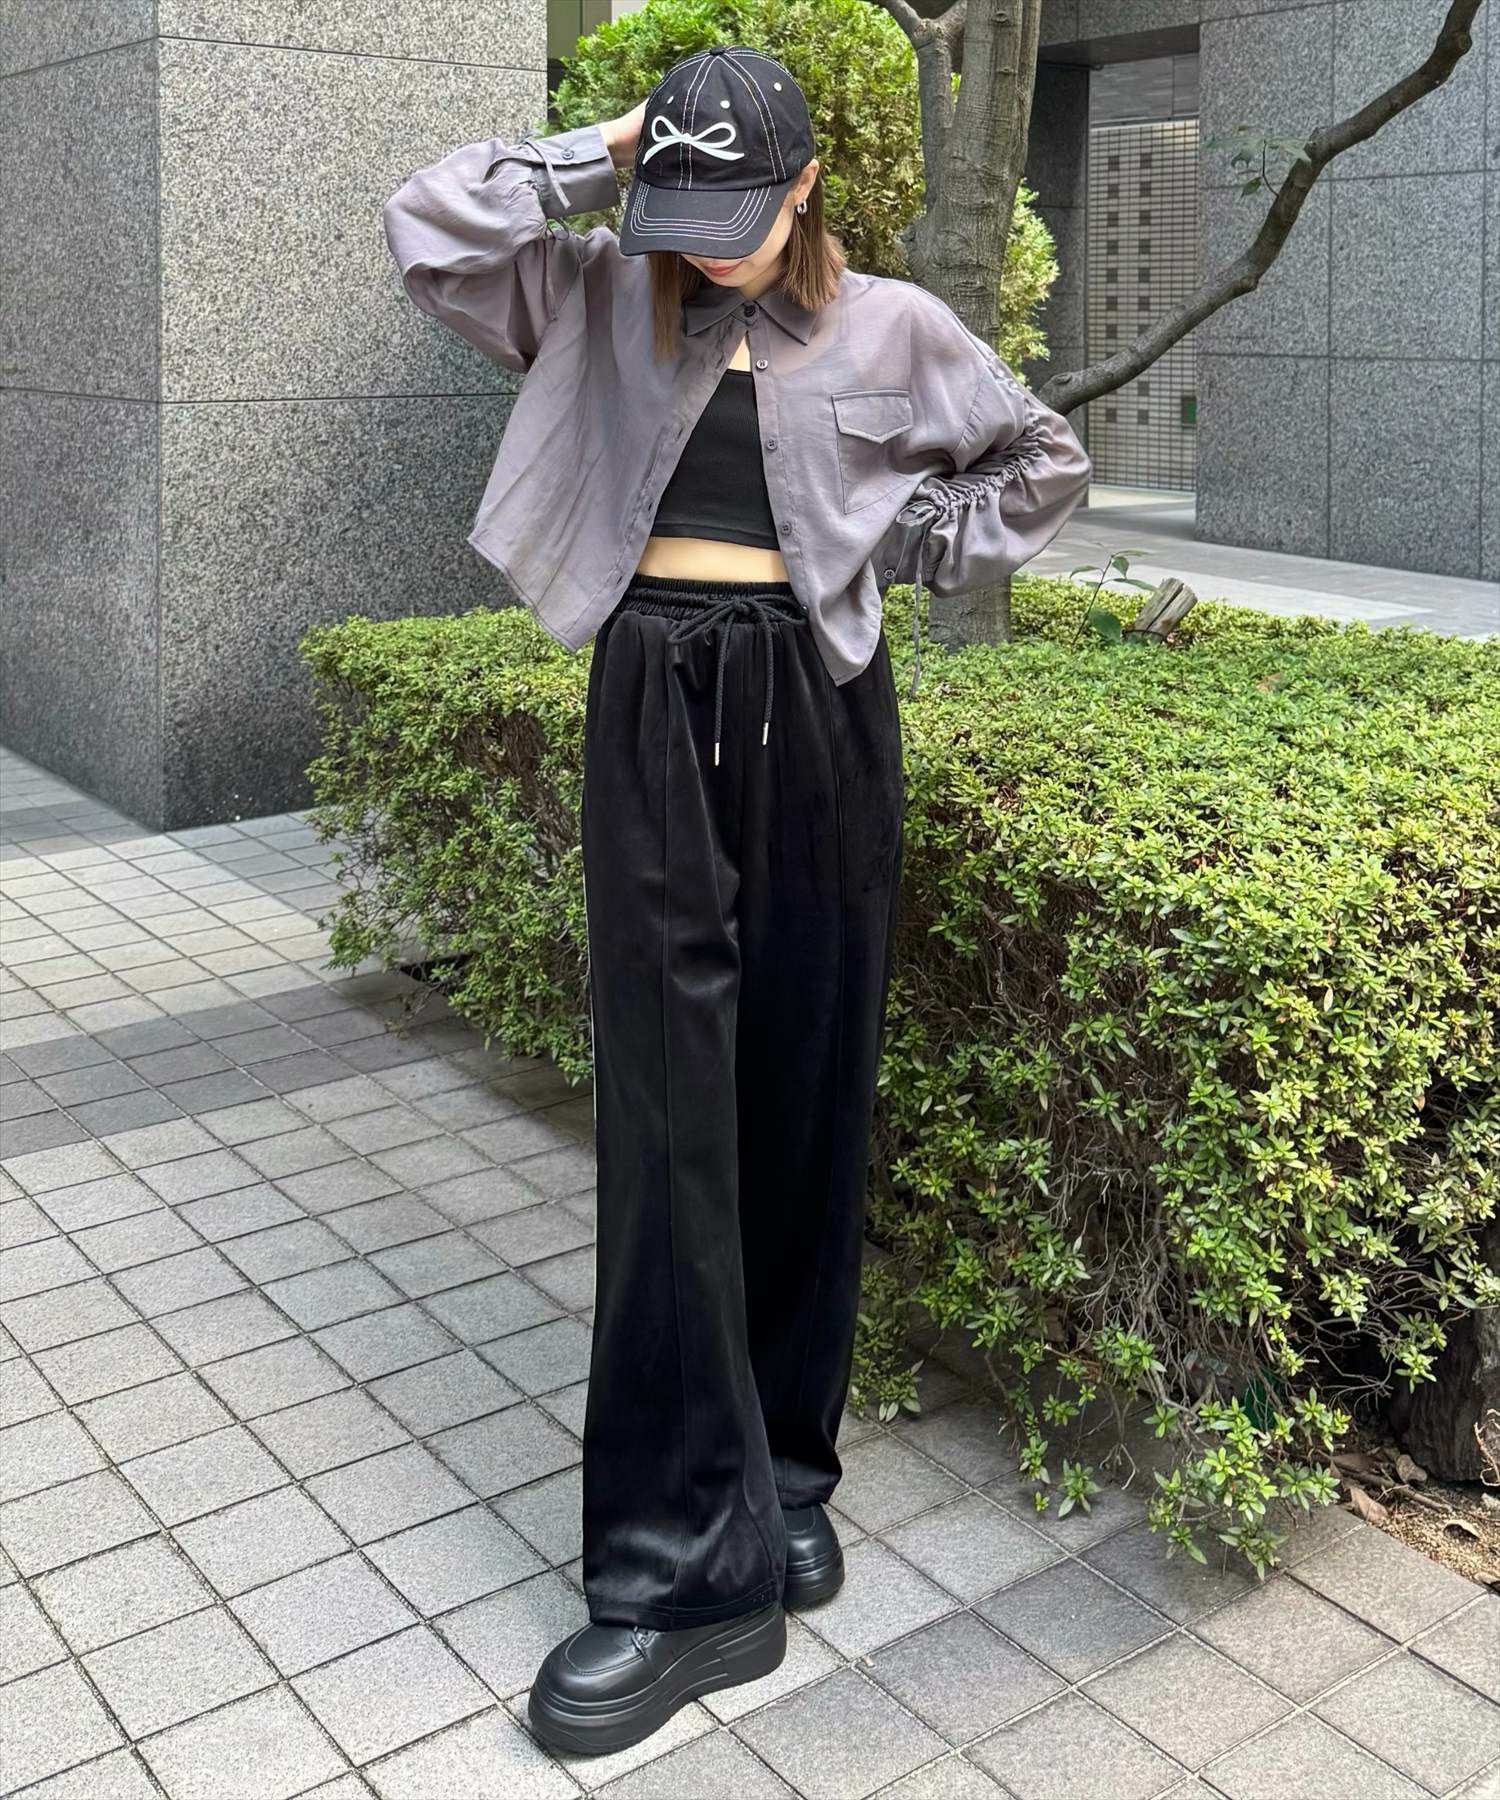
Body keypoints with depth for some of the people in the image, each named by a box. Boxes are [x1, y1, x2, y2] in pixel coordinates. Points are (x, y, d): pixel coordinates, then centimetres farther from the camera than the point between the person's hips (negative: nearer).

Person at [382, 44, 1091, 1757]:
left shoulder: (889, 329, 6)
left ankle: (783, 1469, 20)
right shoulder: (603, 301, 9)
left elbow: (1044, 463, 16)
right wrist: (599, 151, 2)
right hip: (655, 709, 0)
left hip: (812, 708, 0)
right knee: (668, 1110, -7)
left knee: (804, 1100, 4)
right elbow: (429, 228, 1)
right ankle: (689, 1560, -3)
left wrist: (906, 546, 5)